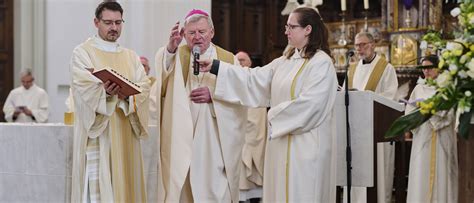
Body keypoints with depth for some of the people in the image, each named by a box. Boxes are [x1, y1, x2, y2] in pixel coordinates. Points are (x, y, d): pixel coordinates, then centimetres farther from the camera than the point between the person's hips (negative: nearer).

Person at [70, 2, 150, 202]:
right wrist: (104, 92, -32)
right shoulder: (82, 53, 2)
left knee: (125, 184, 4)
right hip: (97, 135, -4)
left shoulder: (131, 57, 17)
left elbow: (144, 87, 2)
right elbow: (84, 89, -12)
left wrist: (127, 94, -19)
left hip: (125, 135, 5)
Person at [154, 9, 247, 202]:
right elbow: (161, 72, -15)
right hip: (180, 139, 1)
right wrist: (170, 48, -34)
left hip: (214, 140, 0)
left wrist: (214, 94, -14)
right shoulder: (176, 56, 8)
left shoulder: (228, 59, 8)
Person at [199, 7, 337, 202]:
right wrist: (215, 66, 0)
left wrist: (274, 115, -10)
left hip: (306, 146, -8)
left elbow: (309, 103, -21)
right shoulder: (285, 61, 12)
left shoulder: (321, 63, -11)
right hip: (282, 142, 8)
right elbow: (255, 79, 7)